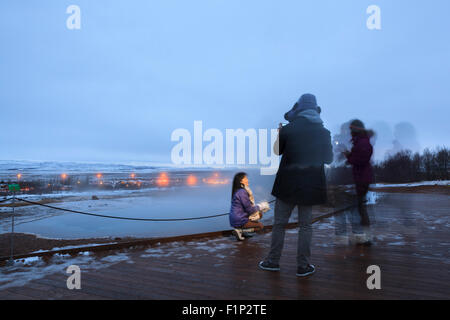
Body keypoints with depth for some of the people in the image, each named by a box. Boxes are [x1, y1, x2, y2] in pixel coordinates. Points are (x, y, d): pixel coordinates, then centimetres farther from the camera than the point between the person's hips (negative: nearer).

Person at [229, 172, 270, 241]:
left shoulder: (238, 191, 10)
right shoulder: (242, 192, -20)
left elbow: (248, 206, 16)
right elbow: (250, 209, -17)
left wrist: (258, 207, 4)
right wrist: (259, 207, 0)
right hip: (239, 221, -9)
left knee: (259, 214, 17)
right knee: (260, 226, 2)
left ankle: (243, 232, 9)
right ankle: (240, 231, -8)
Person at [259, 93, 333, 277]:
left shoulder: (287, 129, -7)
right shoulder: (324, 132, 0)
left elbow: (276, 151, 5)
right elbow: (329, 159, 10)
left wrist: (278, 134, 18)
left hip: (287, 184, -1)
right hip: (310, 185, 2)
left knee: (279, 223, 10)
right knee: (305, 225, 10)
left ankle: (273, 261, 20)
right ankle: (303, 266, 15)